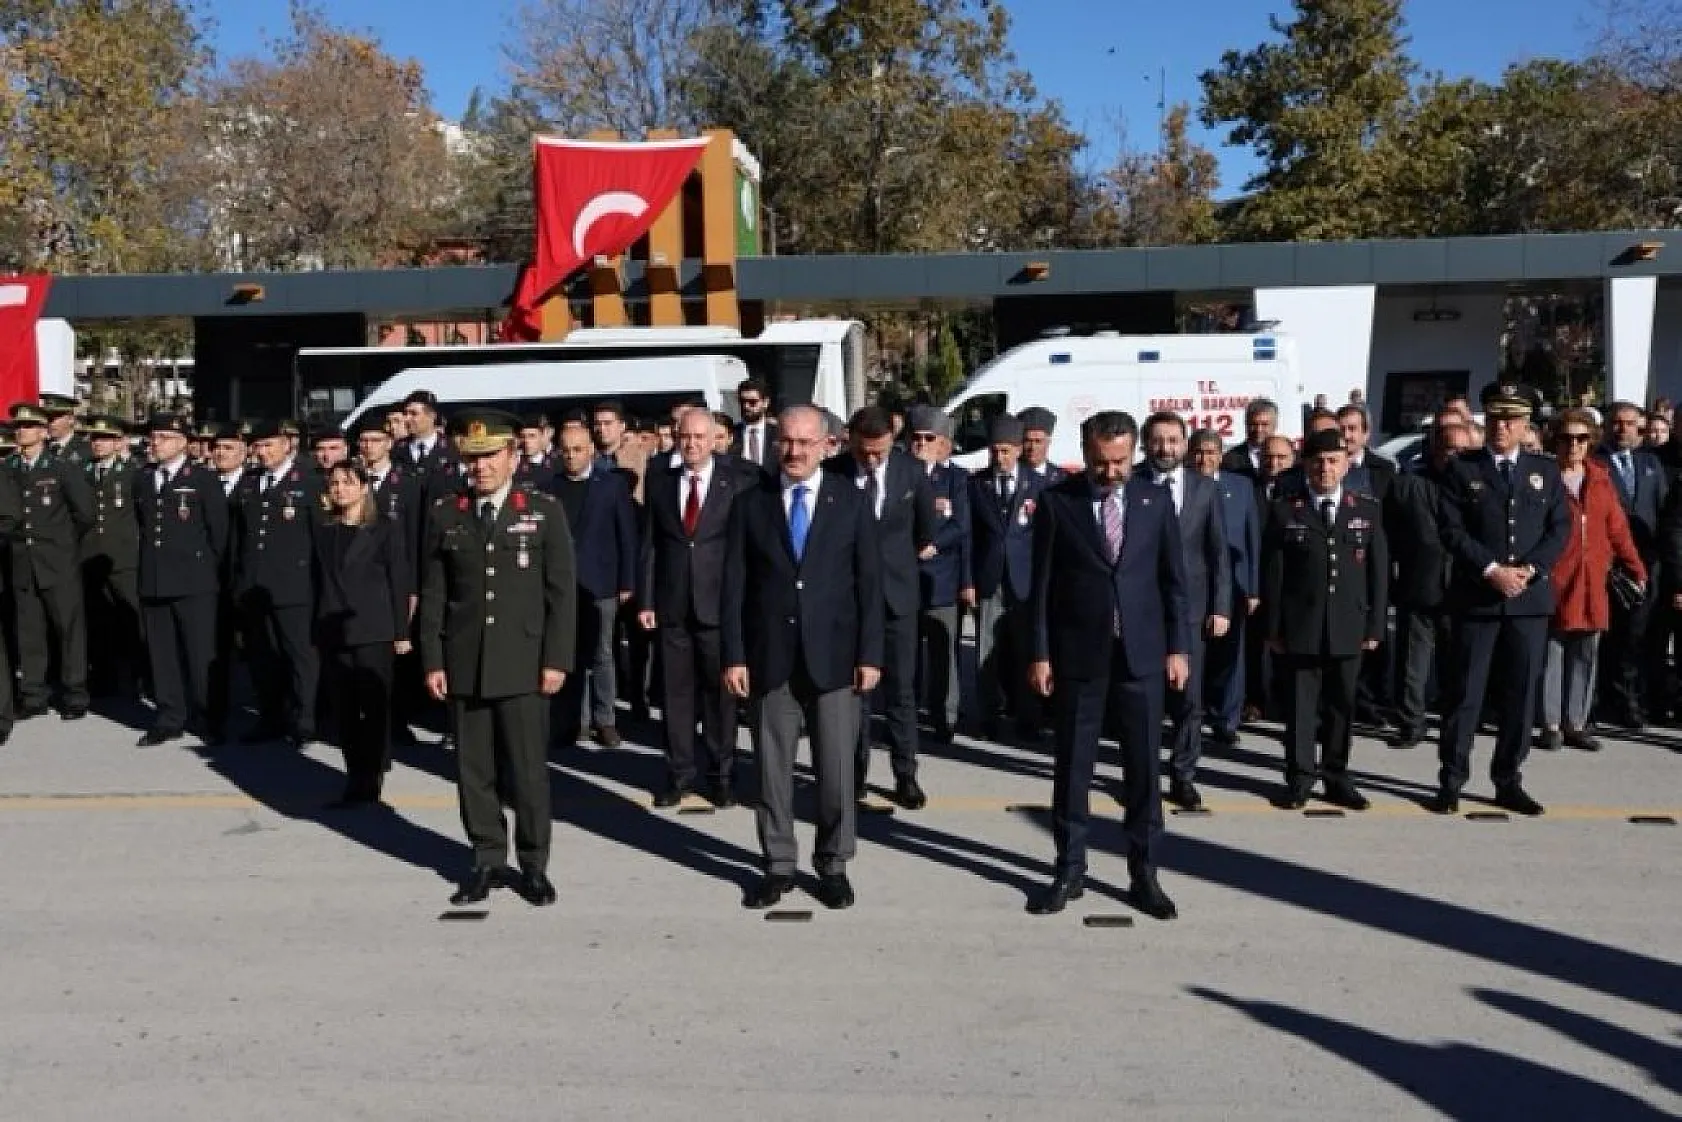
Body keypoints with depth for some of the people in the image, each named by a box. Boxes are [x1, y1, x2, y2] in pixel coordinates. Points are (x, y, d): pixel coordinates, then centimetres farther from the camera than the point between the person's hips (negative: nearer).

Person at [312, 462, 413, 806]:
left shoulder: (385, 529, 0)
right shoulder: (324, 531, 13)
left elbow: (399, 581, -2)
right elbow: (319, 580, 13)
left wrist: (402, 632, -6)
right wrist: (317, 629, 7)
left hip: (373, 632, -4)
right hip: (333, 632, 4)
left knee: (374, 707, -2)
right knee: (344, 710, 5)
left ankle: (370, 781, 6)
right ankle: (355, 777, 14)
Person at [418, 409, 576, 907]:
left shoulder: (544, 510, 1)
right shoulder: (444, 515, 7)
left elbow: (562, 590, -1)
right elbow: (433, 594, 8)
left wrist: (556, 659, -6)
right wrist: (432, 661, 2)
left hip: (523, 663, -2)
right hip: (463, 663, 2)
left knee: (527, 769, 2)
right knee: (474, 769, 7)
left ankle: (534, 864, 16)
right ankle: (487, 861, 21)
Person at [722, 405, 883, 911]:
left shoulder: (852, 502, 3)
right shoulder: (750, 503, 4)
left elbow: (869, 582, 2)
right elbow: (735, 584, 3)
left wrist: (870, 654, -4)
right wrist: (734, 655, -4)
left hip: (834, 655, 0)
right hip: (769, 655, 1)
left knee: (836, 768, 5)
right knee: (772, 767, 7)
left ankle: (833, 864, 21)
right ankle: (778, 865, 21)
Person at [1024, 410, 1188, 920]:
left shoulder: (1155, 499, 3)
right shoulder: (1056, 501, -3)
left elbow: (1174, 579, 6)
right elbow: (1042, 583, -1)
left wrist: (1178, 647, 2)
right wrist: (1039, 653, -4)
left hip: (1142, 653, 1)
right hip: (1077, 653, -1)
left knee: (1143, 767, 7)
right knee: (1071, 767, 8)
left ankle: (1143, 874, 19)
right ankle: (1069, 871, 20)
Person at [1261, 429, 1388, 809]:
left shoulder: (1368, 509, 7)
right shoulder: (1285, 510, 1)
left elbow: (1378, 571, 6)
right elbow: (1272, 573, 0)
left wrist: (1375, 625, 2)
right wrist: (1273, 628, -3)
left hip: (1349, 629, 2)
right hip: (1299, 628, -2)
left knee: (1342, 706, 10)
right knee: (1299, 705, 4)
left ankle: (1336, 778, 22)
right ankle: (1299, 779, 15)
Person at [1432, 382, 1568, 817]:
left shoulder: (1545, 470, 10)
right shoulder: (1462, 469, 2)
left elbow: (1559, 527, 4)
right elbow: (1452, 530, -7)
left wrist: (1529, 569, -11)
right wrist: (1492, 570, -16)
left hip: (1531, 597, 3)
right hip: (1476, 596, -3)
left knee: (1521, 692, 6)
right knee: (1465, 691, 1)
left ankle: (1509, 781, 16)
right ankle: (1451, 780, 9)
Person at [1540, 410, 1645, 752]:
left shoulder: (1600, 478, 10)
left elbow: (1617, 527, 12)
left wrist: (1636, 568, 9)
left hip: (1591, 584, 5)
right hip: (1555, 583, -5)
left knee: (1585, 656, 9)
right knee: (1552, 654, 1)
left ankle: (1575, 724, 18)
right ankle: (1552, 725, 10)